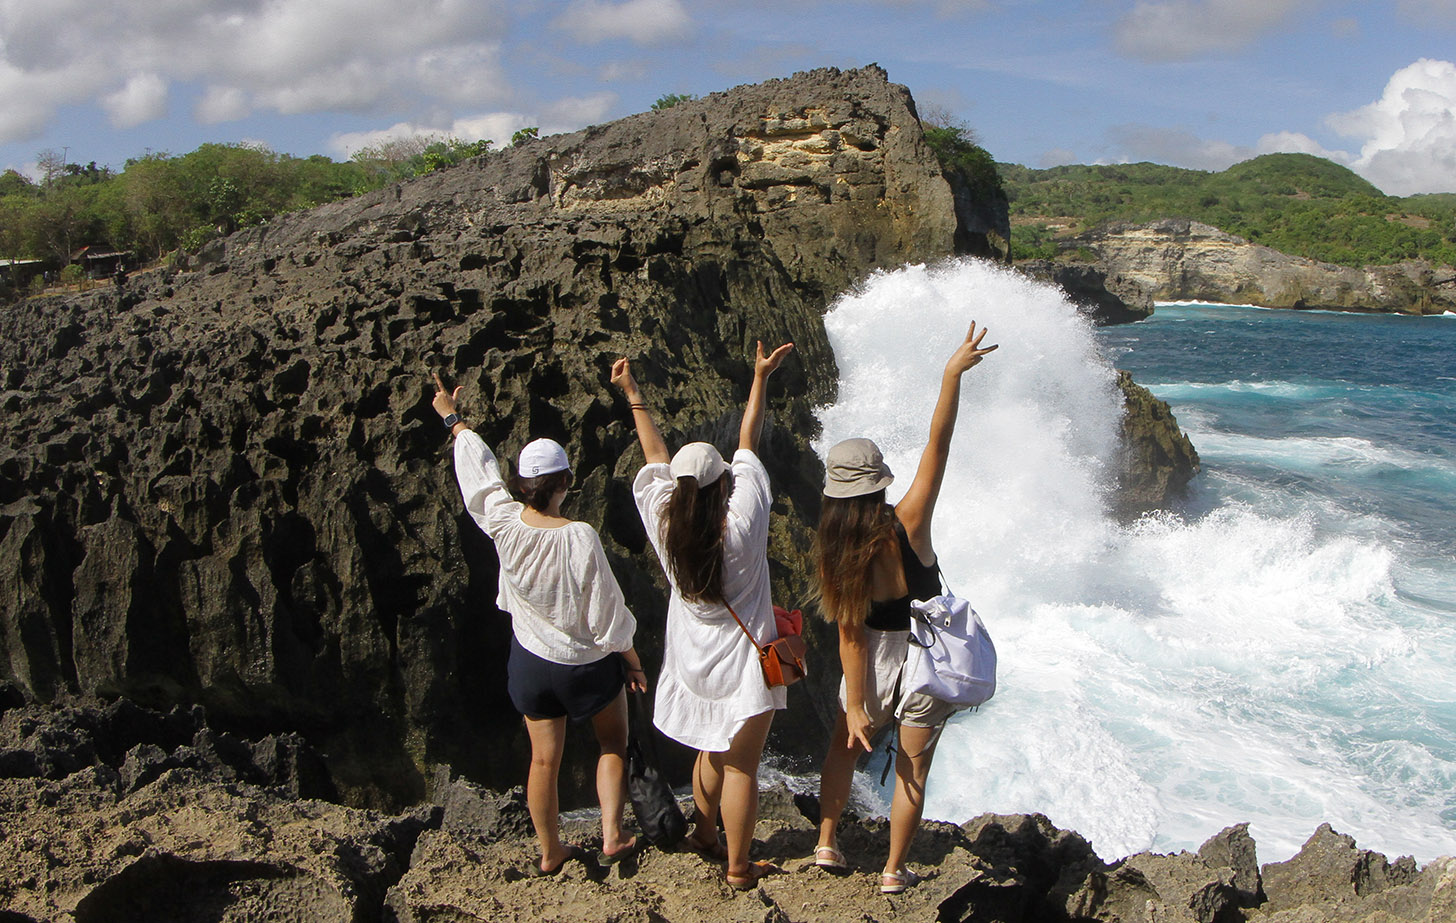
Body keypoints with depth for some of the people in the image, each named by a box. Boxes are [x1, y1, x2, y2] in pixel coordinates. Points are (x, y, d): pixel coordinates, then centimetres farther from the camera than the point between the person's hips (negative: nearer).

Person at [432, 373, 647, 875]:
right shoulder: (579, 537, -27)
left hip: (531, 662, 4)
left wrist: (455, 421, 21)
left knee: (544, 759, 17)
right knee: (614, 743, 22)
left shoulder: (503, 523, -16)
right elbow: (607, 611, -19)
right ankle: (613, 836, 18)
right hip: (587, 664, -4)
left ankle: (550, 851, 32)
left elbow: (480, 472, 3)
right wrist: (631, 659, -2)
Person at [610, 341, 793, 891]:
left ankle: (703, 833, 44)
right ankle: (738, 870, 19)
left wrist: (633, 396, 12)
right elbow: (747, 446, -14)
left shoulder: (664, 525, -14)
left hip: (692, 660, 5)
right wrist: (760, 379, -4)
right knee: (741, 765, 7)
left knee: (712, 750, 26)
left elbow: (657, 460, 1)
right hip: (741, 663, -5)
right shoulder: (742, 524, -24)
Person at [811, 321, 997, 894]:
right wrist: (952, 374, -18)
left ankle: (827, 843, 33)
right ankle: (893, 871, 27)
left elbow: (848, 636, -13)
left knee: (842, 746, 27)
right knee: (912, 768, 15)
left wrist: (856, 707, -7)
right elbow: (937, 446, -21)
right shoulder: (907, 526, -22)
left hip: (875, 662, 2)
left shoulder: (836, 552, -15)